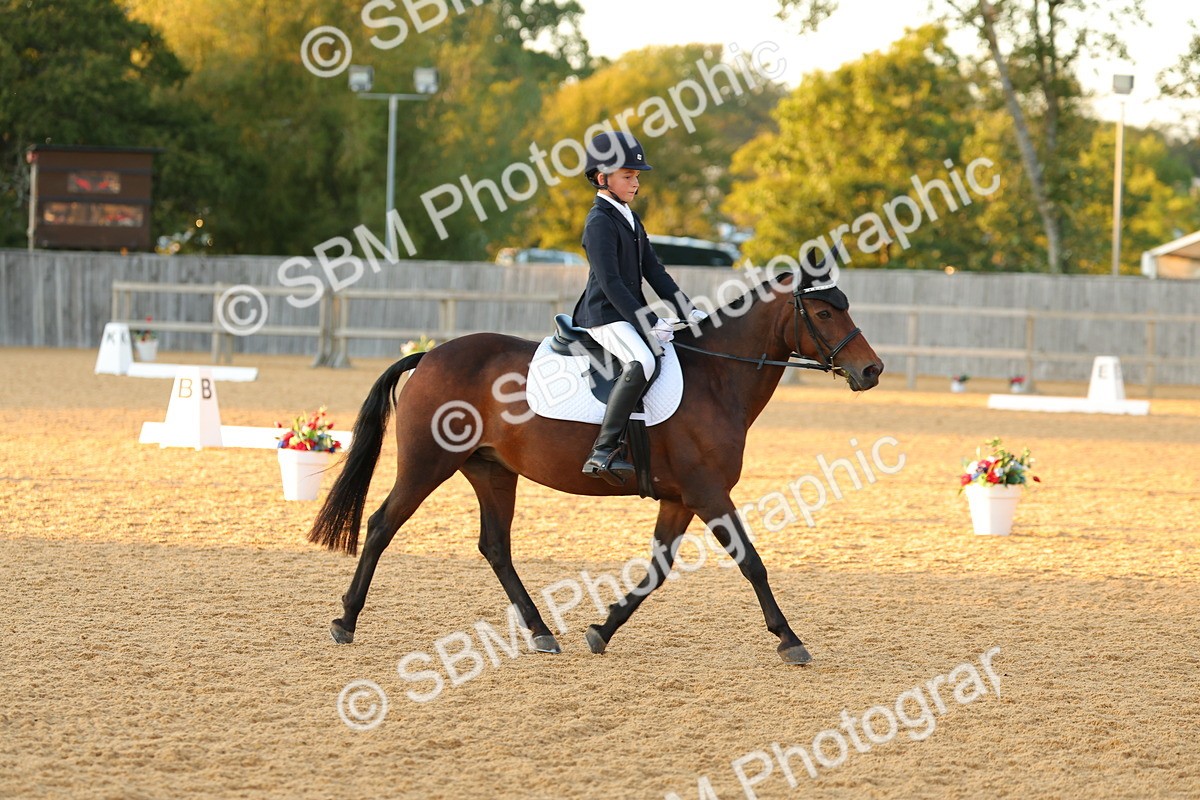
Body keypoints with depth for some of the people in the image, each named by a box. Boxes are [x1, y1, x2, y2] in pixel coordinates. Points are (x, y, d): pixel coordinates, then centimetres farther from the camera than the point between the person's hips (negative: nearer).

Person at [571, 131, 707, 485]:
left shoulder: (630, 219, 17)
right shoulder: (599, 222, -12)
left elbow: (654, 271, 18)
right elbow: (610, 282, -20)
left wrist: (687, 310, 8)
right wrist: (648, 322, -24)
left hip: (631, 315, 10)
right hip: (605, 316, -10)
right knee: (642, 362, -35)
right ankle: (603, 452, -37)